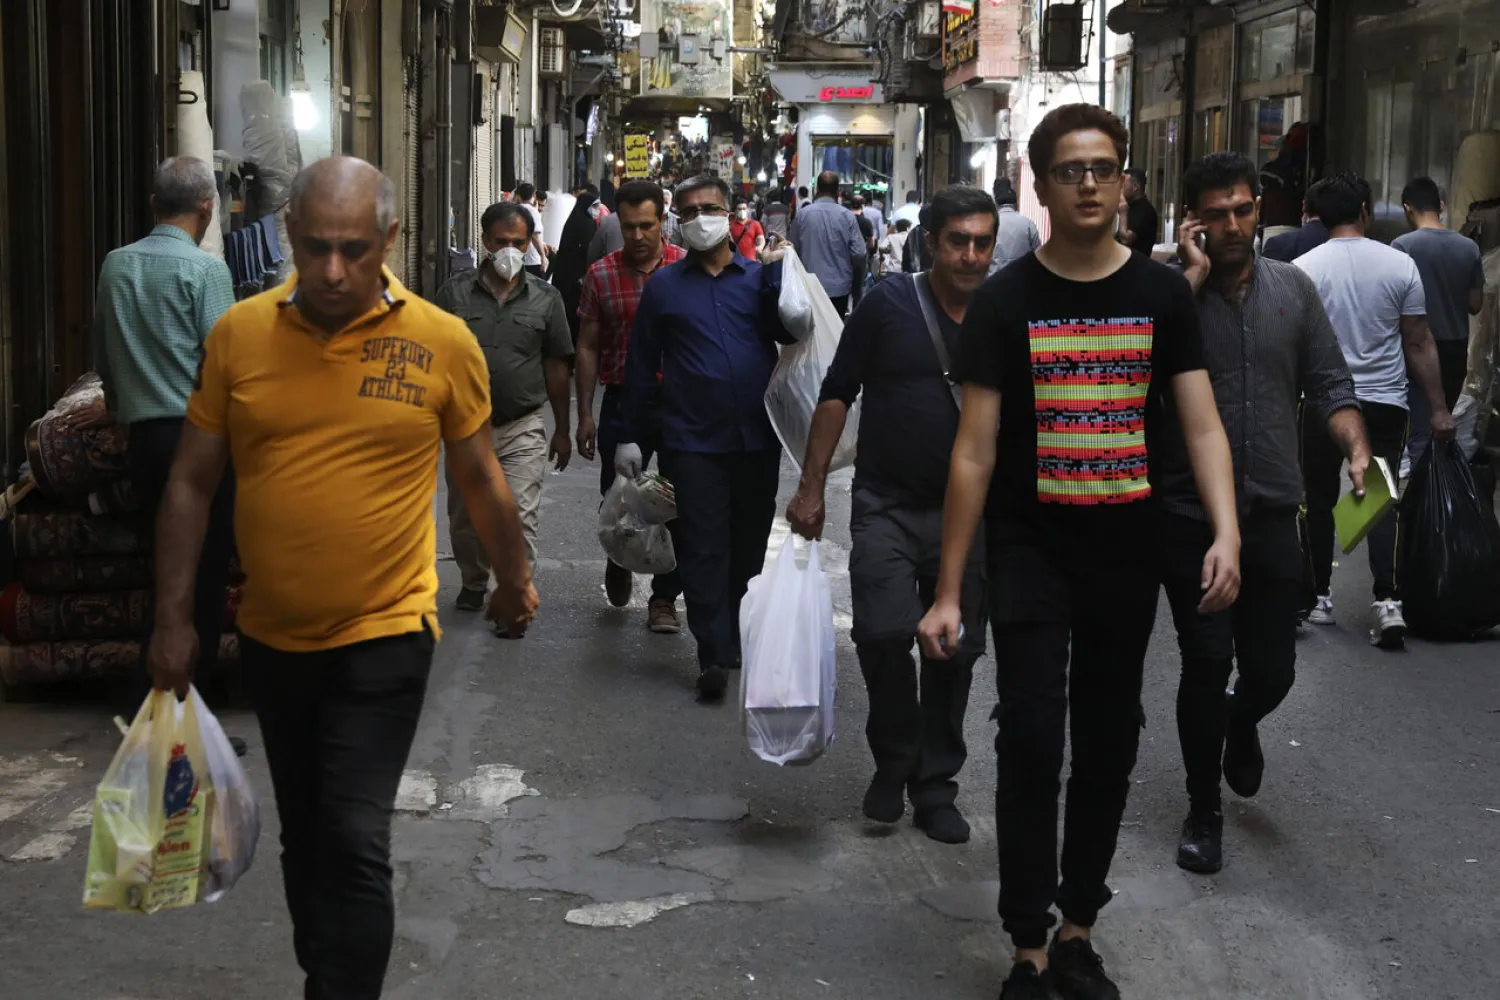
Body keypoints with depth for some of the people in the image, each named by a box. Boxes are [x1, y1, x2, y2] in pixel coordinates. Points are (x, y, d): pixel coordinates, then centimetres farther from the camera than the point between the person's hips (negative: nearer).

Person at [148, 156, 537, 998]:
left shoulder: (443, 343, -8)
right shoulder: (239, 334, -5)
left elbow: (481, 477, 6)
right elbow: (193, 482, 2)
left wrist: (515, 580, 16)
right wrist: (175, 617, 2)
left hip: (385, 636, -3)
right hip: (273, 637, 3)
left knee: (355, 847, -8)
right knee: (304, 836, 19)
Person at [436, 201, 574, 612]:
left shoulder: (545, 298, 1)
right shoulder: (455, 292, -1)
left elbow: (556, 367, 6)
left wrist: (562, 430, 7)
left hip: (523, 428, -1)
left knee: (520, 516, -10)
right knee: (465, 517, 14)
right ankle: (474, 584, 36)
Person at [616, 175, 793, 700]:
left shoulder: (759, 276, 8)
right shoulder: (664, 285, 6)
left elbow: (789, 331, -7)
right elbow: (641, 365, 7)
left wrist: (778, 274, -18)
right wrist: (630, 436, 5)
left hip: (757, 439, 2)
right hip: (693, 441, -2)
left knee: (748, 547, 13)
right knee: (703, 549, -4)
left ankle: (735, 636, 30)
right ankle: (714, 655, -1)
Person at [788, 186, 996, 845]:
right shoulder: (889, 304, -5)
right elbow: (837, 394, -1)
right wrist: (811, 487, -4)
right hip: (887, 505, -3)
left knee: (956, 651, 6)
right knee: (885, 635, -16)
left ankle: (935, 785, 21)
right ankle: (893, 762, 8)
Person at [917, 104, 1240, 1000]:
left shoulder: (1164, 294, 1)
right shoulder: (1006, 302, -4)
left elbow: (1201, 425, -3)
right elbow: (975, 452, -5)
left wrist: (1226, 533, -21)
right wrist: (949, 591, -8)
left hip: (1128, 551, 2)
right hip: (1032, 548, -2)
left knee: (1109, 742, 10)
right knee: (1031, 740, -7)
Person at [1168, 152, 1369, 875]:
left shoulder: (1292, 288, 5)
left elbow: (1328, 386, 8)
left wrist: (1356, 449, -10)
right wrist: (1194, 275, -20)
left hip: (1273, 515, 3)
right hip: (1191, 514, -3)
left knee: (1271, 670, 8)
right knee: (1206, 666, 1)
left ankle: (1242, 725, 45)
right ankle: (1203, 811, 21)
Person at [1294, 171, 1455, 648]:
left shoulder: (1303, 268, -5)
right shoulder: (1400, 265, -3)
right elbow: (1420, 344, 0)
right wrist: (1439, 409, 6)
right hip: (1385, 404, 1)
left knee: (1320, 499, 12)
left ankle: (1320, 596, 18)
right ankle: (1388, 601, -10)